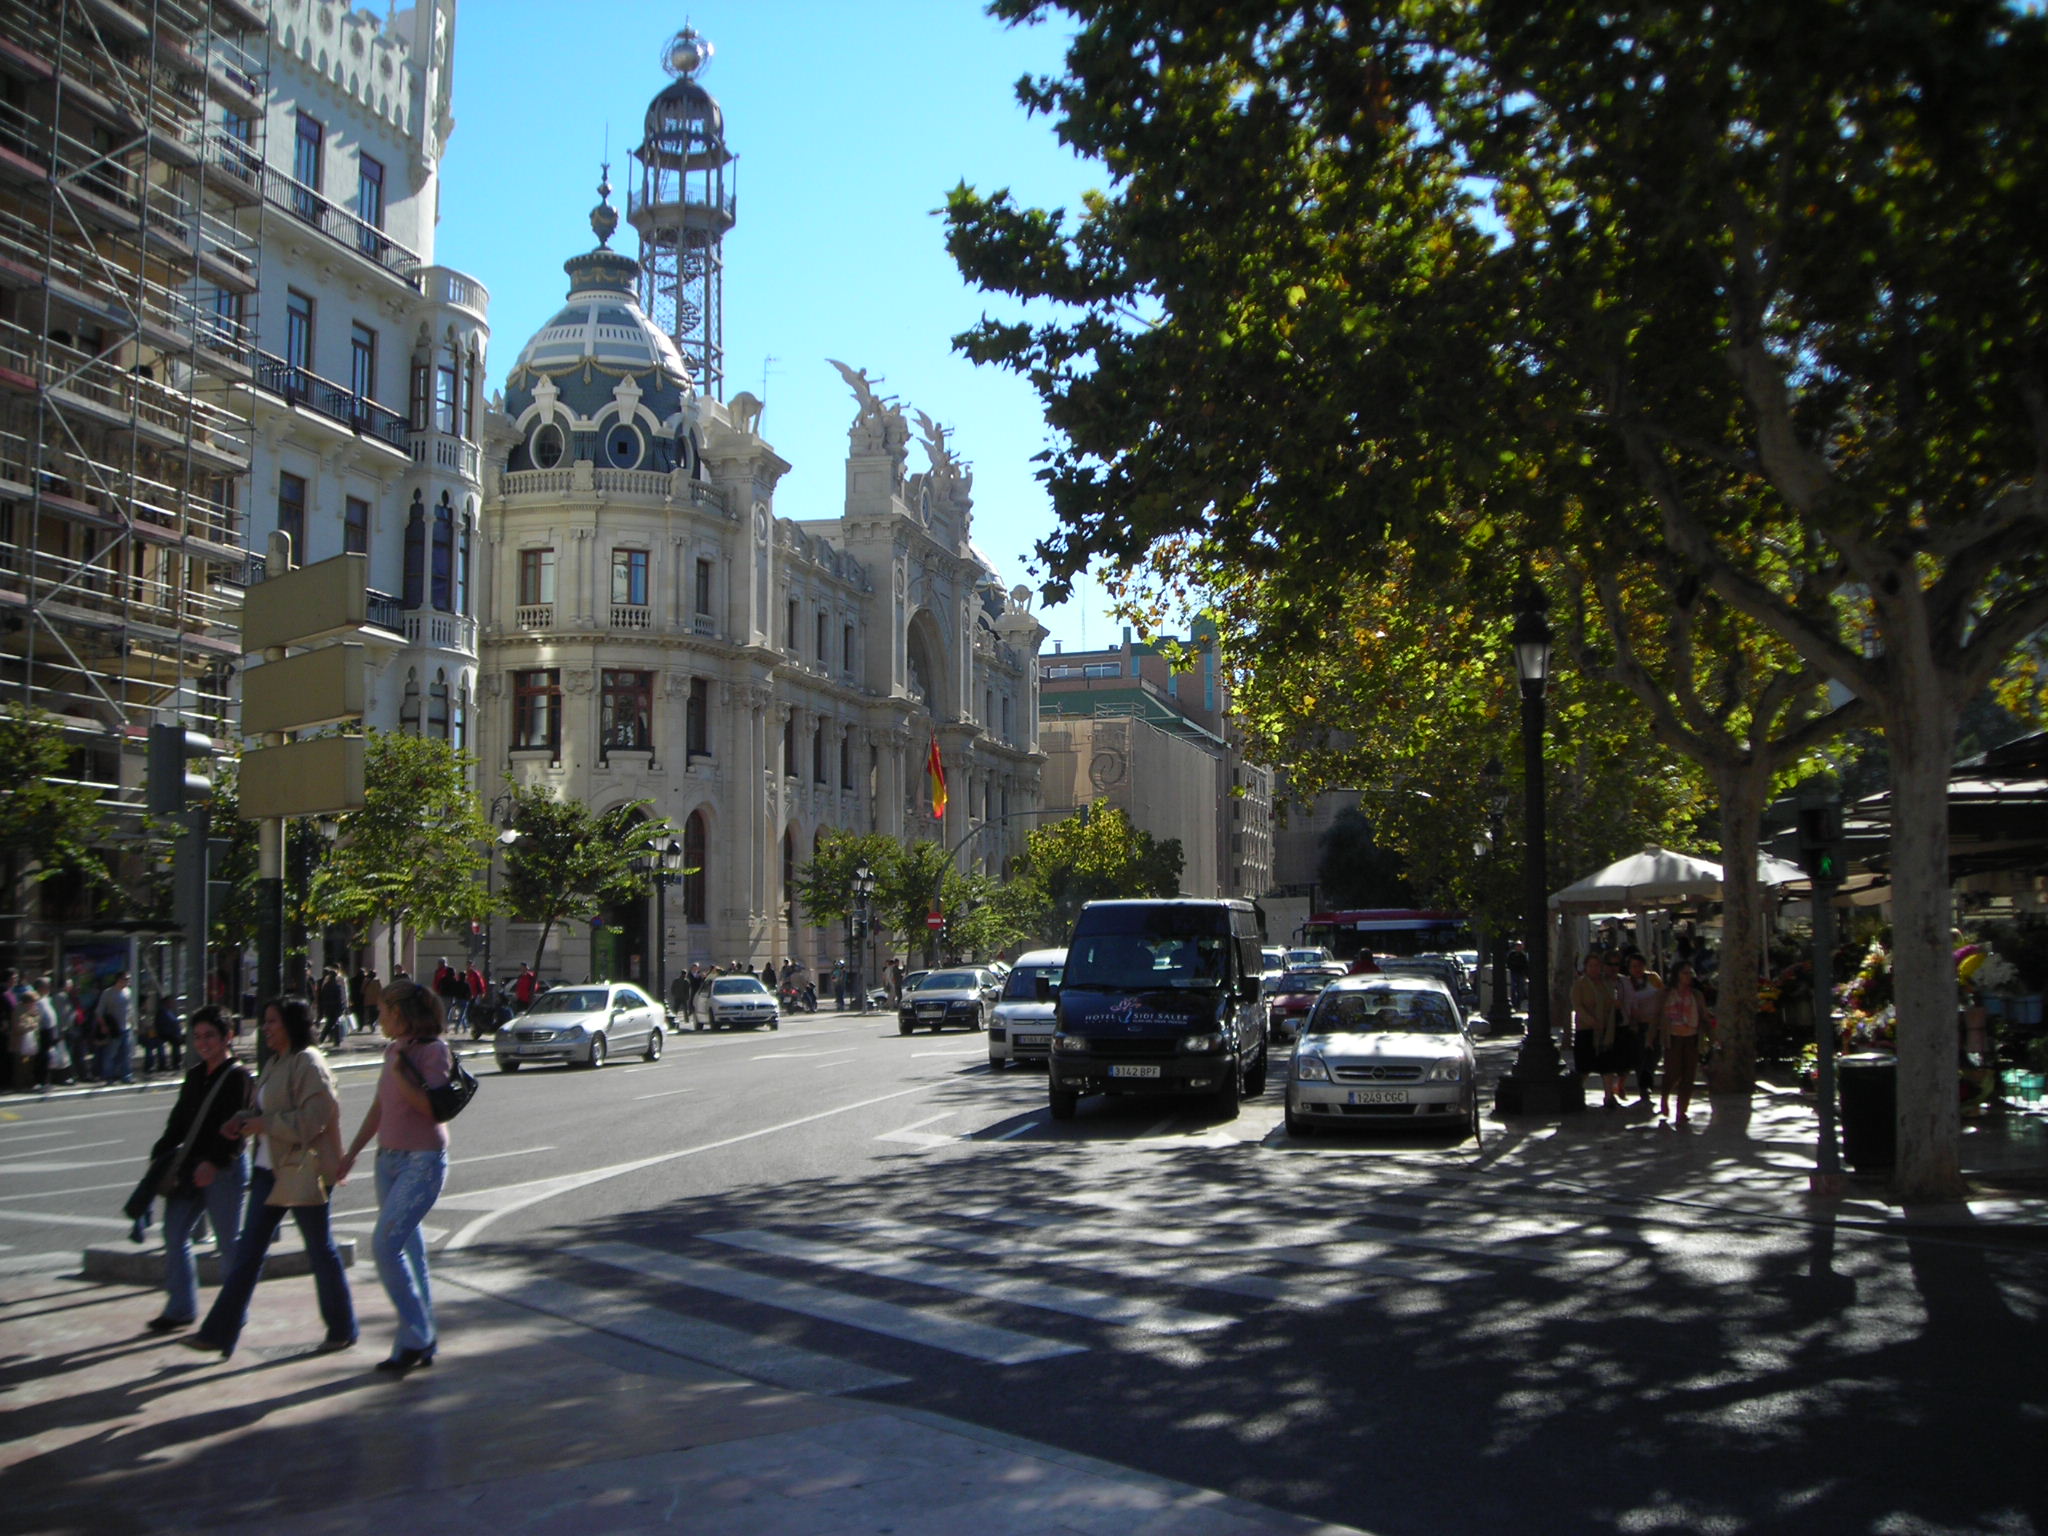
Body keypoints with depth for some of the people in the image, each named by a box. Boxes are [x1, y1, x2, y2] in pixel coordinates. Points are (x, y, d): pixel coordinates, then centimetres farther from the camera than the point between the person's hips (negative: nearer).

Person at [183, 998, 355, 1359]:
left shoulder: (308, 1063, -15)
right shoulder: (277, 1062, 13)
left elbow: (314, 1116, -23)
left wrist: (264, 1124, -19)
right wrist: (243, 1120, 2)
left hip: (302, 1171, -9)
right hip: (271, 1169, 9)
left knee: (320, 1249, 3)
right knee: (248, 1250, 9)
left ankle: (342, 1331, 16)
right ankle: (219, 1332, 13)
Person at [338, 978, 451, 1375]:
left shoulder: (434, 1049, -11)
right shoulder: (393, 1050, 12)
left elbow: (433, 1108, -19)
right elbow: (379, 1107, 20)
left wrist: (401, 1071, -19)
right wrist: (352, 1153, 22)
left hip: (423, 1162, -8)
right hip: (389, 1159, 8)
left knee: (385, 1244, -16)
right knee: (407, 1248, 9)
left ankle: (417, 1337, -7)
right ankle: (420, 1343, 16)